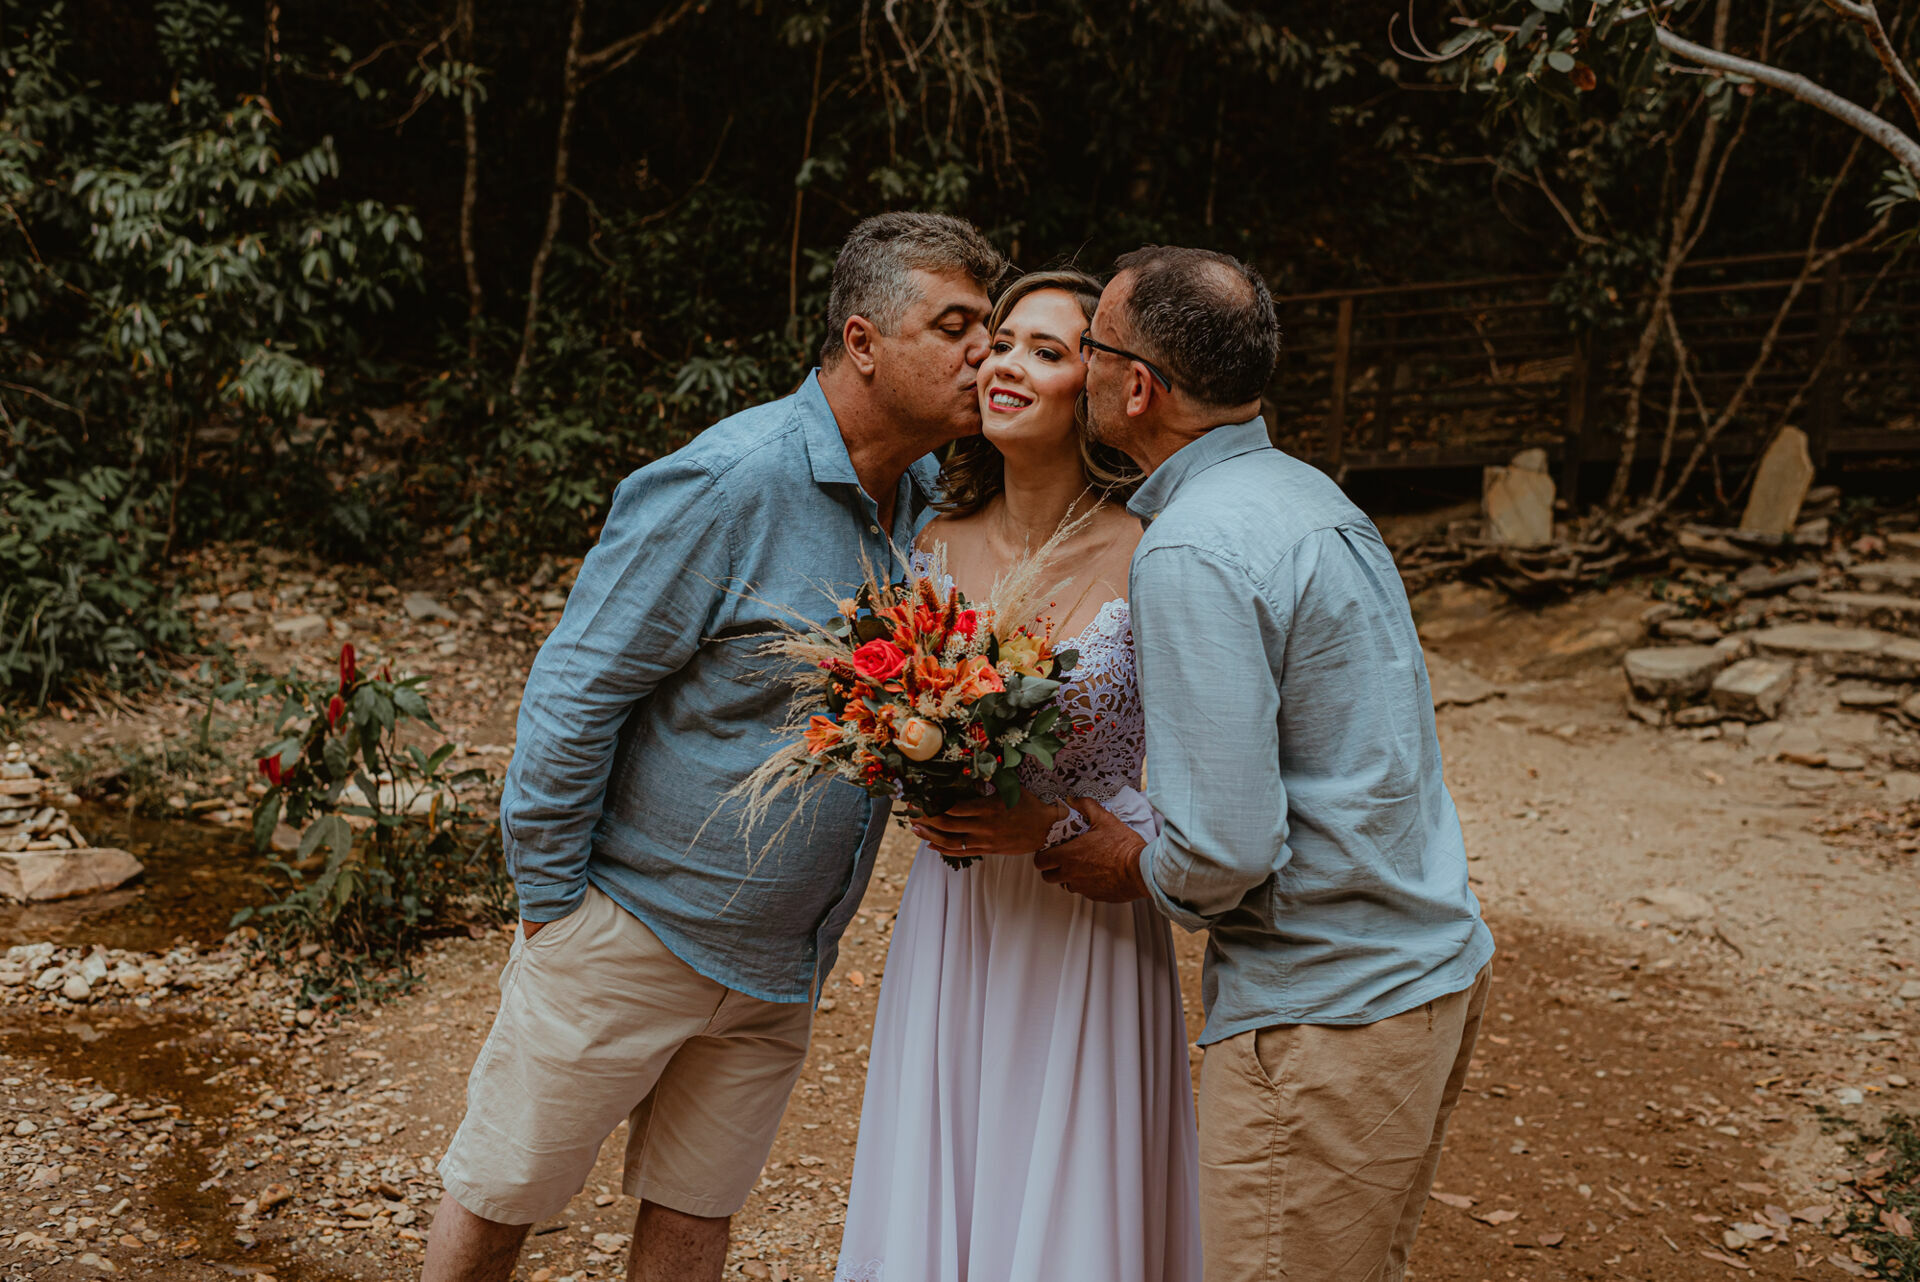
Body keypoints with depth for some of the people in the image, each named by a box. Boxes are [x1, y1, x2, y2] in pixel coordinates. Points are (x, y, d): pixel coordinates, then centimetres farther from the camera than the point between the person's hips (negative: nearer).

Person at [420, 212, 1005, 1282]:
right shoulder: (725, 484, -22)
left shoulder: (929, 502, 1)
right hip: (636, 928, -6)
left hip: (782, 961, 6)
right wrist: (552, 900, -13)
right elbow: (574, 695, -18)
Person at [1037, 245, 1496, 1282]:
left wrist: (1133, 869, -5)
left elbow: (1227, 850, -25)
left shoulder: (1191, 553, -22)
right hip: (1437, 967, 9)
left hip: (1323, 1020, -9)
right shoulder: (1309, 495, 9)